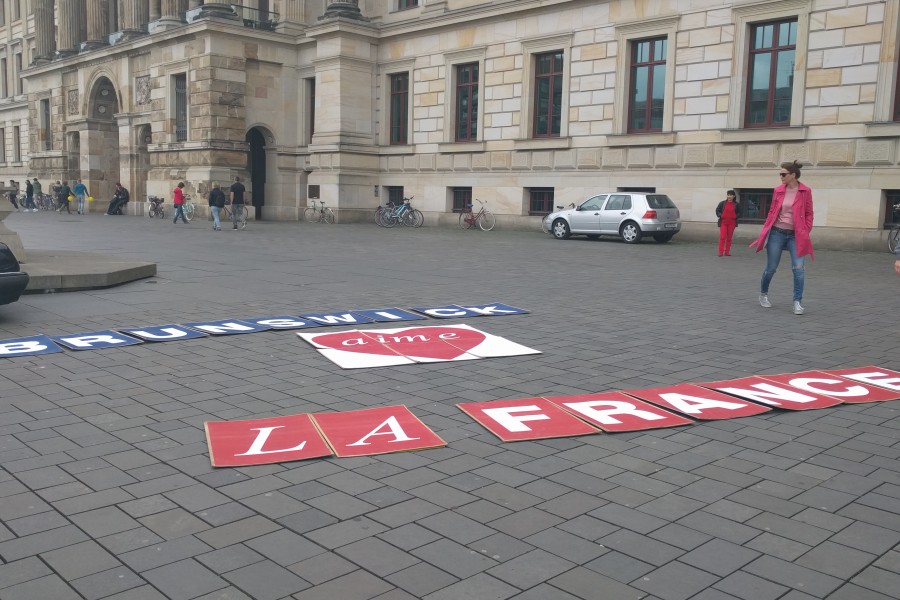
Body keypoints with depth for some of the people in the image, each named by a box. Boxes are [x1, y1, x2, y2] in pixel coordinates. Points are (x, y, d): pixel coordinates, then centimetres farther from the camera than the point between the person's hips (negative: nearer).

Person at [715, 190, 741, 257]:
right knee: (722, 237, -9)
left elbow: (739, 213, 9)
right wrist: (720, 216, -11)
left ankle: (727, 252, 13)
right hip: (723, 222, -1)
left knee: (729, 237, 6)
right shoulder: (722, 203, 4)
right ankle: (721, 252, -8)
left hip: (732, 223, 1)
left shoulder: (736, 204, 6)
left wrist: (735, 217, -9)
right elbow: (717, 210, 5)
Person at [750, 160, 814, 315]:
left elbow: (808, 214, 2)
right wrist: (765, 229, 5)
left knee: (798, 269, -9)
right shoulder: (778, 191, 3)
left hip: (796, 235, -1)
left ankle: (797, 302, 0)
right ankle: (763, 294, 31)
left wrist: (806, 232, -5)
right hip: (777, 233, 1)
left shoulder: (805, 191, -2)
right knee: (770, 268, 8)